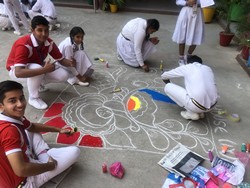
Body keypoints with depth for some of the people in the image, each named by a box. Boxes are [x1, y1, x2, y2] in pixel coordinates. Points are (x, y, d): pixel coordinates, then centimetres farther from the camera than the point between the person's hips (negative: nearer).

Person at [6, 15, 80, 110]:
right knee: (37, 68, -40)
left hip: (38, 66, 6)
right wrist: (44, 70, -52)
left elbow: (61, 60, -7)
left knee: (63, 76, -13)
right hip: (16, 70, -5)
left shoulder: (49, 43, -18)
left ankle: (39, 83, 14)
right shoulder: (24, 45, -36)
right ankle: (33, 98, -14)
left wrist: (71, 63, -31)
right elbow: (18, 73, -45)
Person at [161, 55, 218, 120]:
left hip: (196, 106, -6)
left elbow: (164, 76, 20)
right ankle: (200, 112, 17)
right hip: (212, 105, 6)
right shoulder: (208, 68, 20)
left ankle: (191, 113, 7)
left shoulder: (186, 67, 9)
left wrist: (168, 83, 43)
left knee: (168, 87, 9)